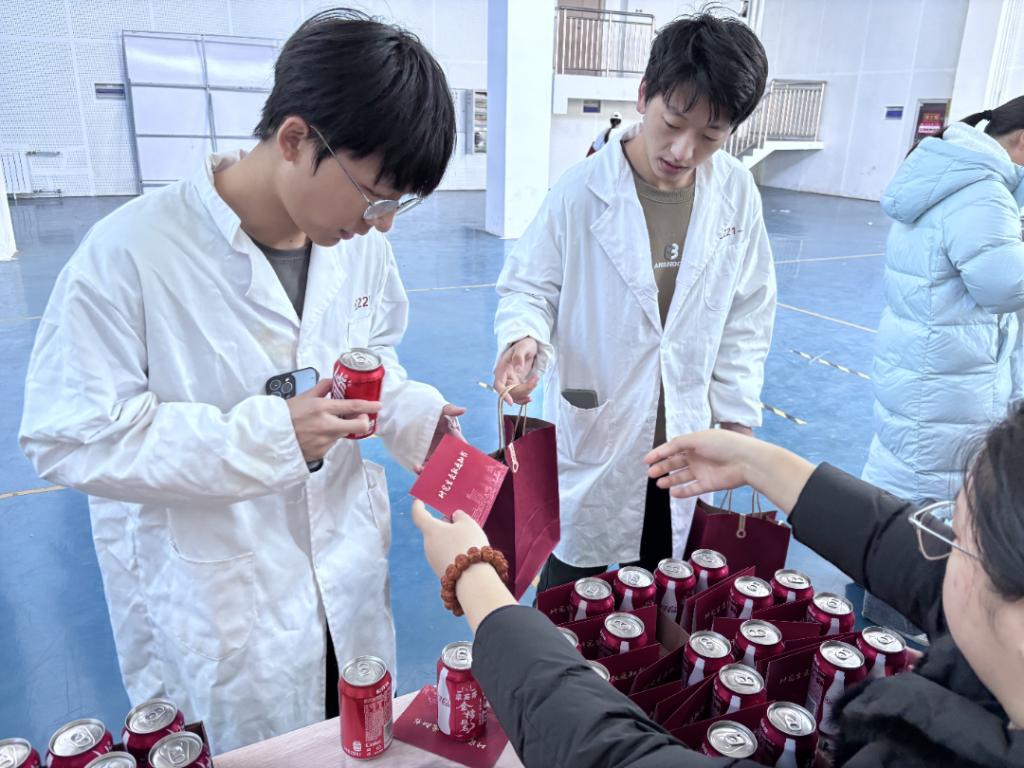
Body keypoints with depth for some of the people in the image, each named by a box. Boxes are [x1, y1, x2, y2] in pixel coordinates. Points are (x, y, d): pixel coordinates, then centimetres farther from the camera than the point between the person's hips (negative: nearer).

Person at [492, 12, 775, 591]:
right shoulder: (583, 190, -17)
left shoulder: (737, 192, -6)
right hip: (593, 437, -3)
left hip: (684, 440, 3)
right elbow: (529, 287, -6)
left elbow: (748, 314, 4)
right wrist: (526, 336, -28)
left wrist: (738, 415, 4)